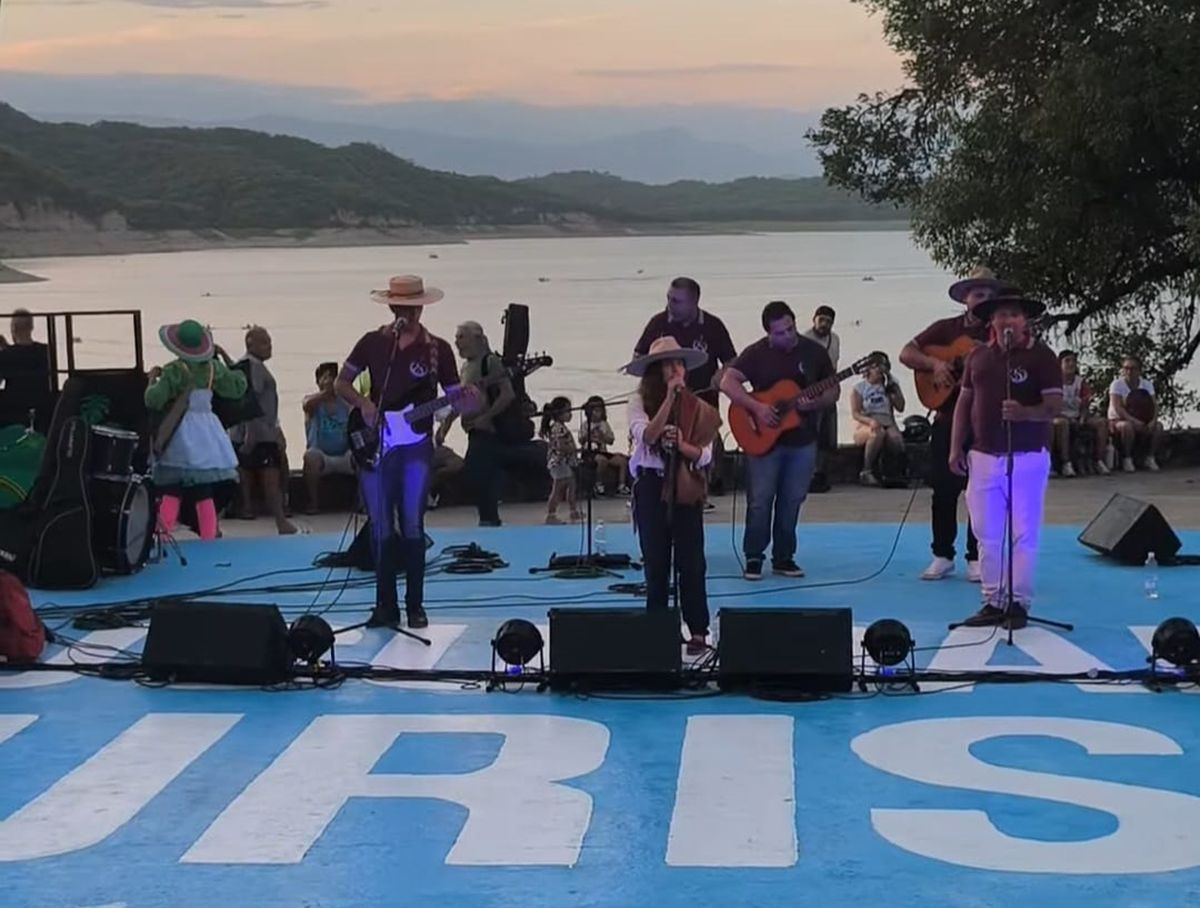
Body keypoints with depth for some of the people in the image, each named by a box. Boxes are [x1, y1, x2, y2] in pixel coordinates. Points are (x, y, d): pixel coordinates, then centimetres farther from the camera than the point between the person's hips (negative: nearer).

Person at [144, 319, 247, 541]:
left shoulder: (174, 370, -11)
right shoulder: (213, 367, 1)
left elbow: (153, 400, -16)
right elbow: (238, 386, 7)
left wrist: (153, 378, 1)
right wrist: (226, 360, 18)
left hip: (181, 435, -3)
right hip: (207, 433, 3)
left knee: (171, 493, 1)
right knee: (205, 495, 5)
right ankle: (209, 540, 4)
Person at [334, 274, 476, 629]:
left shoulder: (438, 349, 2)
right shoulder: (372, 342, 5)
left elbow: (454, 397, 4)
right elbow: (341, 382, 12)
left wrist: (464, 402, -19)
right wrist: (363, 404, -6)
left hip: (416, 446, -1)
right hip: (375, 446, 1)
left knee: (412, 527, -3)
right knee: (381, 529, 3)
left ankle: (415, 606, 5)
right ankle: (386, 605, 10)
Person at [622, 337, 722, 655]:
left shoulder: (696, 407, 3)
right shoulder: (639, 401, -1)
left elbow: (705, 455, -1)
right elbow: (647, 436, -19)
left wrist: (681, 444, -20)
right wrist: (669, 397, -21)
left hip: (686, 489, 0)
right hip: (651, 486, 0)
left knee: (691, 561, -1)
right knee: (655, 562, 6)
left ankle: (698, 631, 4)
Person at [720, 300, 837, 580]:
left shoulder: (814, 352, 2)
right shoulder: (757, 353, -6)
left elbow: (833, 391, 7)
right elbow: (728, 381, -14)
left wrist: (814, 403, -15)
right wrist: (756, 407, -24)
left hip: (802, 441, 2)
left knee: (791, 502, 7)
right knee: (760, 501, -4)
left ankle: (783, 558, 18)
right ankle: (754, 558, 7)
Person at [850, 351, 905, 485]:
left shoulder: (890, 385, 17)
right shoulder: (859, 388, 7)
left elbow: (900, 408, 10)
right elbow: (855, 413, -2)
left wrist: (893, 390, -2)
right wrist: (870, 421, -21)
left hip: (887, 423, 2)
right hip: (865, 426, -2)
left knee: (895, 437, -35)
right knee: (878, 433, -40)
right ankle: (866, 472, -30)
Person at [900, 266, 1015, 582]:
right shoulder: (945, 328, 7)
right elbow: (907, 353, 3)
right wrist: (934, 363, -14)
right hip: (948, 421, 1)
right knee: (944, 488, 4)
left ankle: (976, 558, 11)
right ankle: (942, 555, 14)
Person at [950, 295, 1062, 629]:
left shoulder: (1041, 356, -4)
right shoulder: (979, 356, 10)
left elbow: (1055, 406, -11)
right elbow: (964, 402, 14)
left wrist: (1024, 413, -30)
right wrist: (955, 448, 9)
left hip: (1027, 455, -5)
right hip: (983, 455, 5)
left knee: (1023, 534, -1)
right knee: (987, 534, 7)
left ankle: (1019, 603, 7)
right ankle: (993, 602, 15)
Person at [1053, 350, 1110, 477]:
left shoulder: (1082, 382, 10)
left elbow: (1085, 406, 6)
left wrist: (1082, 419, -16)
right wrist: (1070, 419, -22)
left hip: (1078, 418, 5)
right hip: (1062, 416, -5)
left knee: (1102, 421, -18)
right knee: (1061, 423, -40)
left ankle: (1099, 461, -18)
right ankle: (1066, 463, -42)